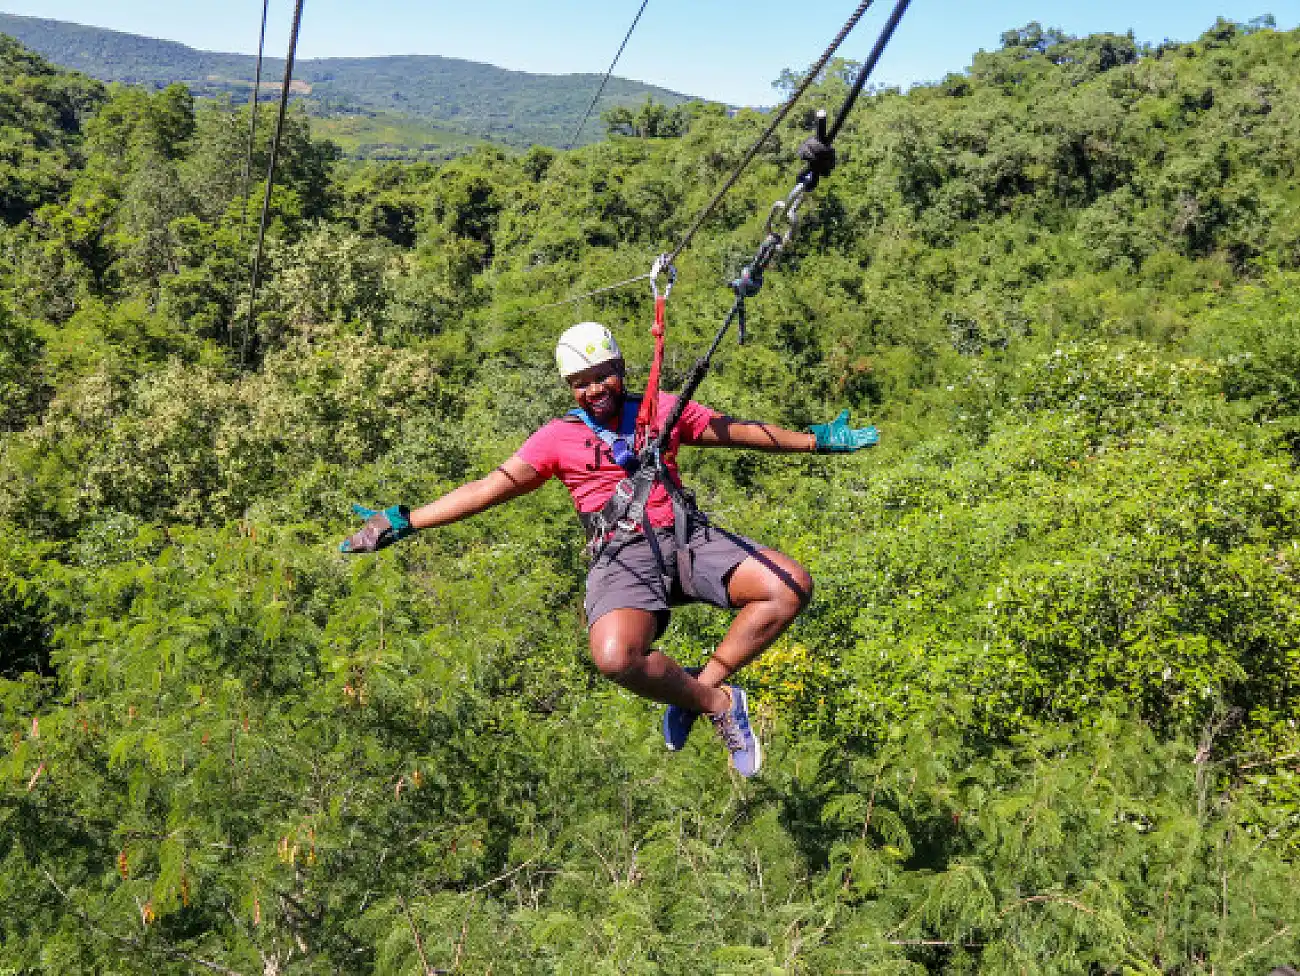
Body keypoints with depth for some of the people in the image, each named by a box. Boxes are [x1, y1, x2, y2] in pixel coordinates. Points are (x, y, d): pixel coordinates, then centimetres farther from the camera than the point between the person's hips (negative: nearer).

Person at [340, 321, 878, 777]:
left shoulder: (663, 409, 16)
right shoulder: (559, 436, 10)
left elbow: (739, 430, 22)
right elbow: (490, 486, 7)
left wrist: (819, 438, 22)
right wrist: (402, 521, 0)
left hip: (688, 536, 3)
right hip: (624, 553, -3)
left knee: (791, 585, -21)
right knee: (615, 657, -34)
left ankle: (701, 686, -4)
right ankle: (719, 703, -5)